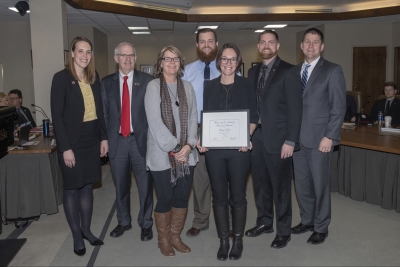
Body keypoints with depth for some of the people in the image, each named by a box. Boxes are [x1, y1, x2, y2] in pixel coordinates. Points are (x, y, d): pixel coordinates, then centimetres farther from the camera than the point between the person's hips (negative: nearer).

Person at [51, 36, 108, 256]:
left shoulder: (94, 77, 7)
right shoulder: (61, 78, -10)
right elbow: (57, 116, -13)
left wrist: (103, 137, 7)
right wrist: (65, 148, -16)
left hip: (91, 140, 5)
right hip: (72, 141, -5)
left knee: (87, 186, 13)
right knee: (71, 188, 6)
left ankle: (86, 230, 27)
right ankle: (77, 237, 18)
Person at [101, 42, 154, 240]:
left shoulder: (147, 80, 0)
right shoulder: (106, 83, 7)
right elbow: (104, 113, 6)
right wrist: (106, 138, 0)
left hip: (141, 139, -2)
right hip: (117, 141, 3)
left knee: (145, 185, 6)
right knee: (120, 186, 15)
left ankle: (145, 224, 25)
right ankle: (123, 222, 34)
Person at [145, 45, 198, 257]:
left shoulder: (187, 87, 9)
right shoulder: (153, 87, -5)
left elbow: (193, 117, 5)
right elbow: (155, 121, -12)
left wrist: (189, 145, -8)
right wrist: (173, 148, -15)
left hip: (186, 154, 4)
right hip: (162, 154, -4)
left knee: (182, 197, 11)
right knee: (165, 198, 5)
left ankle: (175, 236, 29)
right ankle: (163, 239, 25)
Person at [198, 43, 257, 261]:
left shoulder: (245, 85, 3)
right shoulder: (210, 87, 7)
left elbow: (254, 117, 2)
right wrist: (200, 139, -7)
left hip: (238, 148, -2)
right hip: (214, 148, 2)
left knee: (237, 196, 6)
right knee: (219, 196, 9)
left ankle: (238, 240, 23)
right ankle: (223, 240, 22)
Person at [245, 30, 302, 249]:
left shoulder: (288, 71, -5)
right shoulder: (253, 72, 13)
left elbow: (295, 108, -9)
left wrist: (290, 140, -14)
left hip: (277, 138, -5)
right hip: (256, 136, 6)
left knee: (280, 186, 4)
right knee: (260, 183, 14)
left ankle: (283, 231, 19)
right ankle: (264, 222, 31)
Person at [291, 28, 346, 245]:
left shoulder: (333, 71, -3)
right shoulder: (295, 71, 12)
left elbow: (339, 107, -7)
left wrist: (329, 136, -14)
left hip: (319, 138, -5)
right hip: (298, 138, 5)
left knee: (320, 184, 5)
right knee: (301, 184, 13)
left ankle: (321, 228, 21)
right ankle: (307, 220, 31)